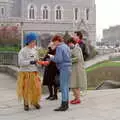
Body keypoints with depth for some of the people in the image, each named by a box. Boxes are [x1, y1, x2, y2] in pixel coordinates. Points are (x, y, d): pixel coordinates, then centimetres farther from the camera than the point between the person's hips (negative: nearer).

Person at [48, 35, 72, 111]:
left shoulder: (59, 47, -10)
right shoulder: (66, 46, 18)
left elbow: (58, 59, -18)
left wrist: (52, 57, -1)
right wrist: (54, 57, 19)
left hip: (64, 69, -9)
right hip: (68, 68, 9)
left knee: (63, 87, -7)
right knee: (66, 86, 12)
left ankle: (64, 105, -6)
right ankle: (66, 104, 17)